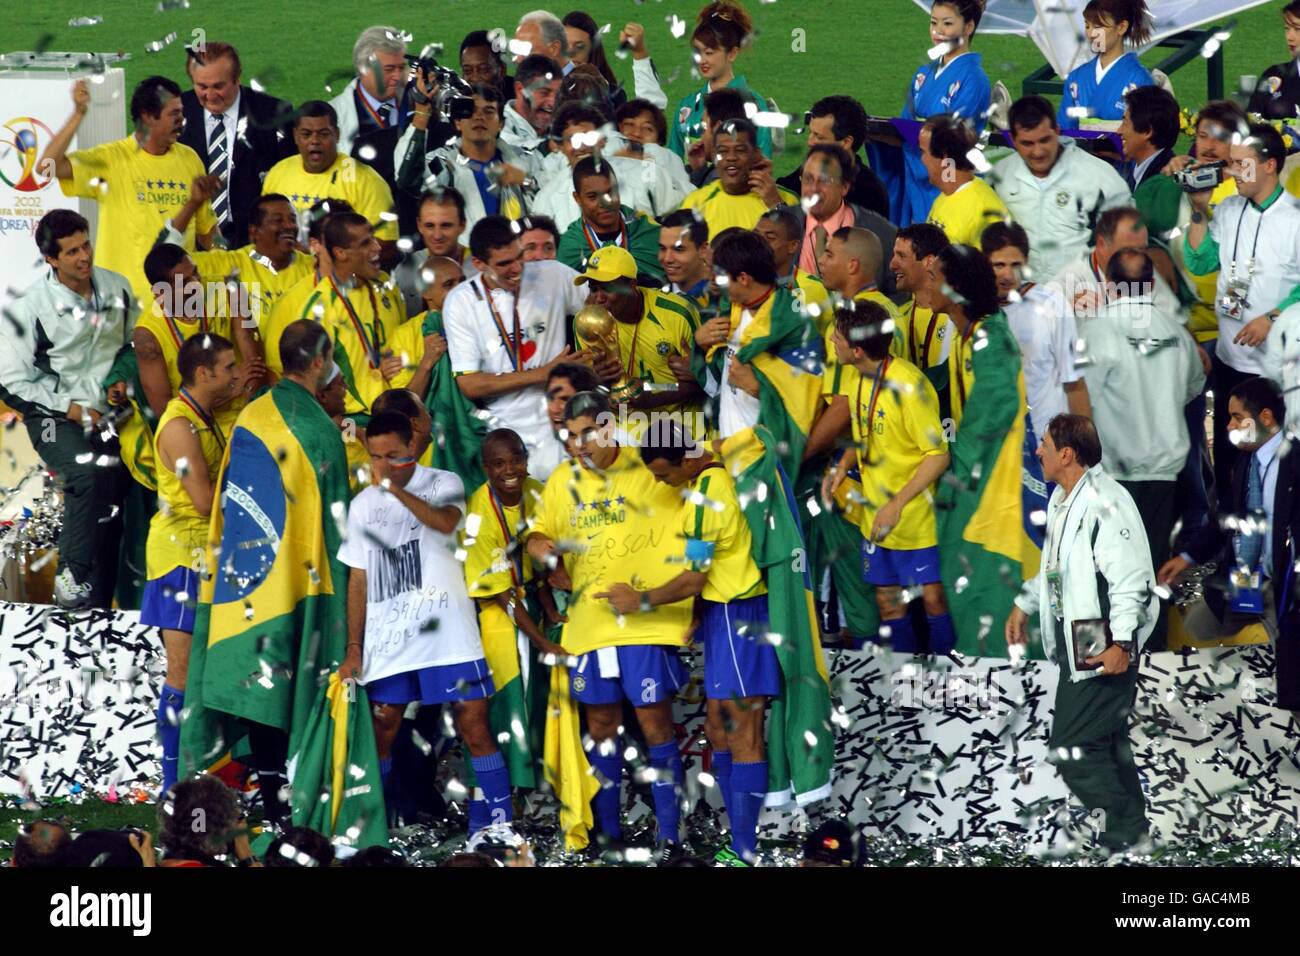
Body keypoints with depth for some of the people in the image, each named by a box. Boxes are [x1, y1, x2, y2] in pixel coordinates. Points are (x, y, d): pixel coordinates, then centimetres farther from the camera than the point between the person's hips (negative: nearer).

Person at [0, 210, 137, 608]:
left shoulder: (116, 287, 3)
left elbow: (135, 344, 19)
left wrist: (125, 378, -1)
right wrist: (68, 407, -13)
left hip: (109, 411, 5)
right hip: (54, 415, -5)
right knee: (90, 473, -33)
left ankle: (98, 606, 4)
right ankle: (72, 577, -26)